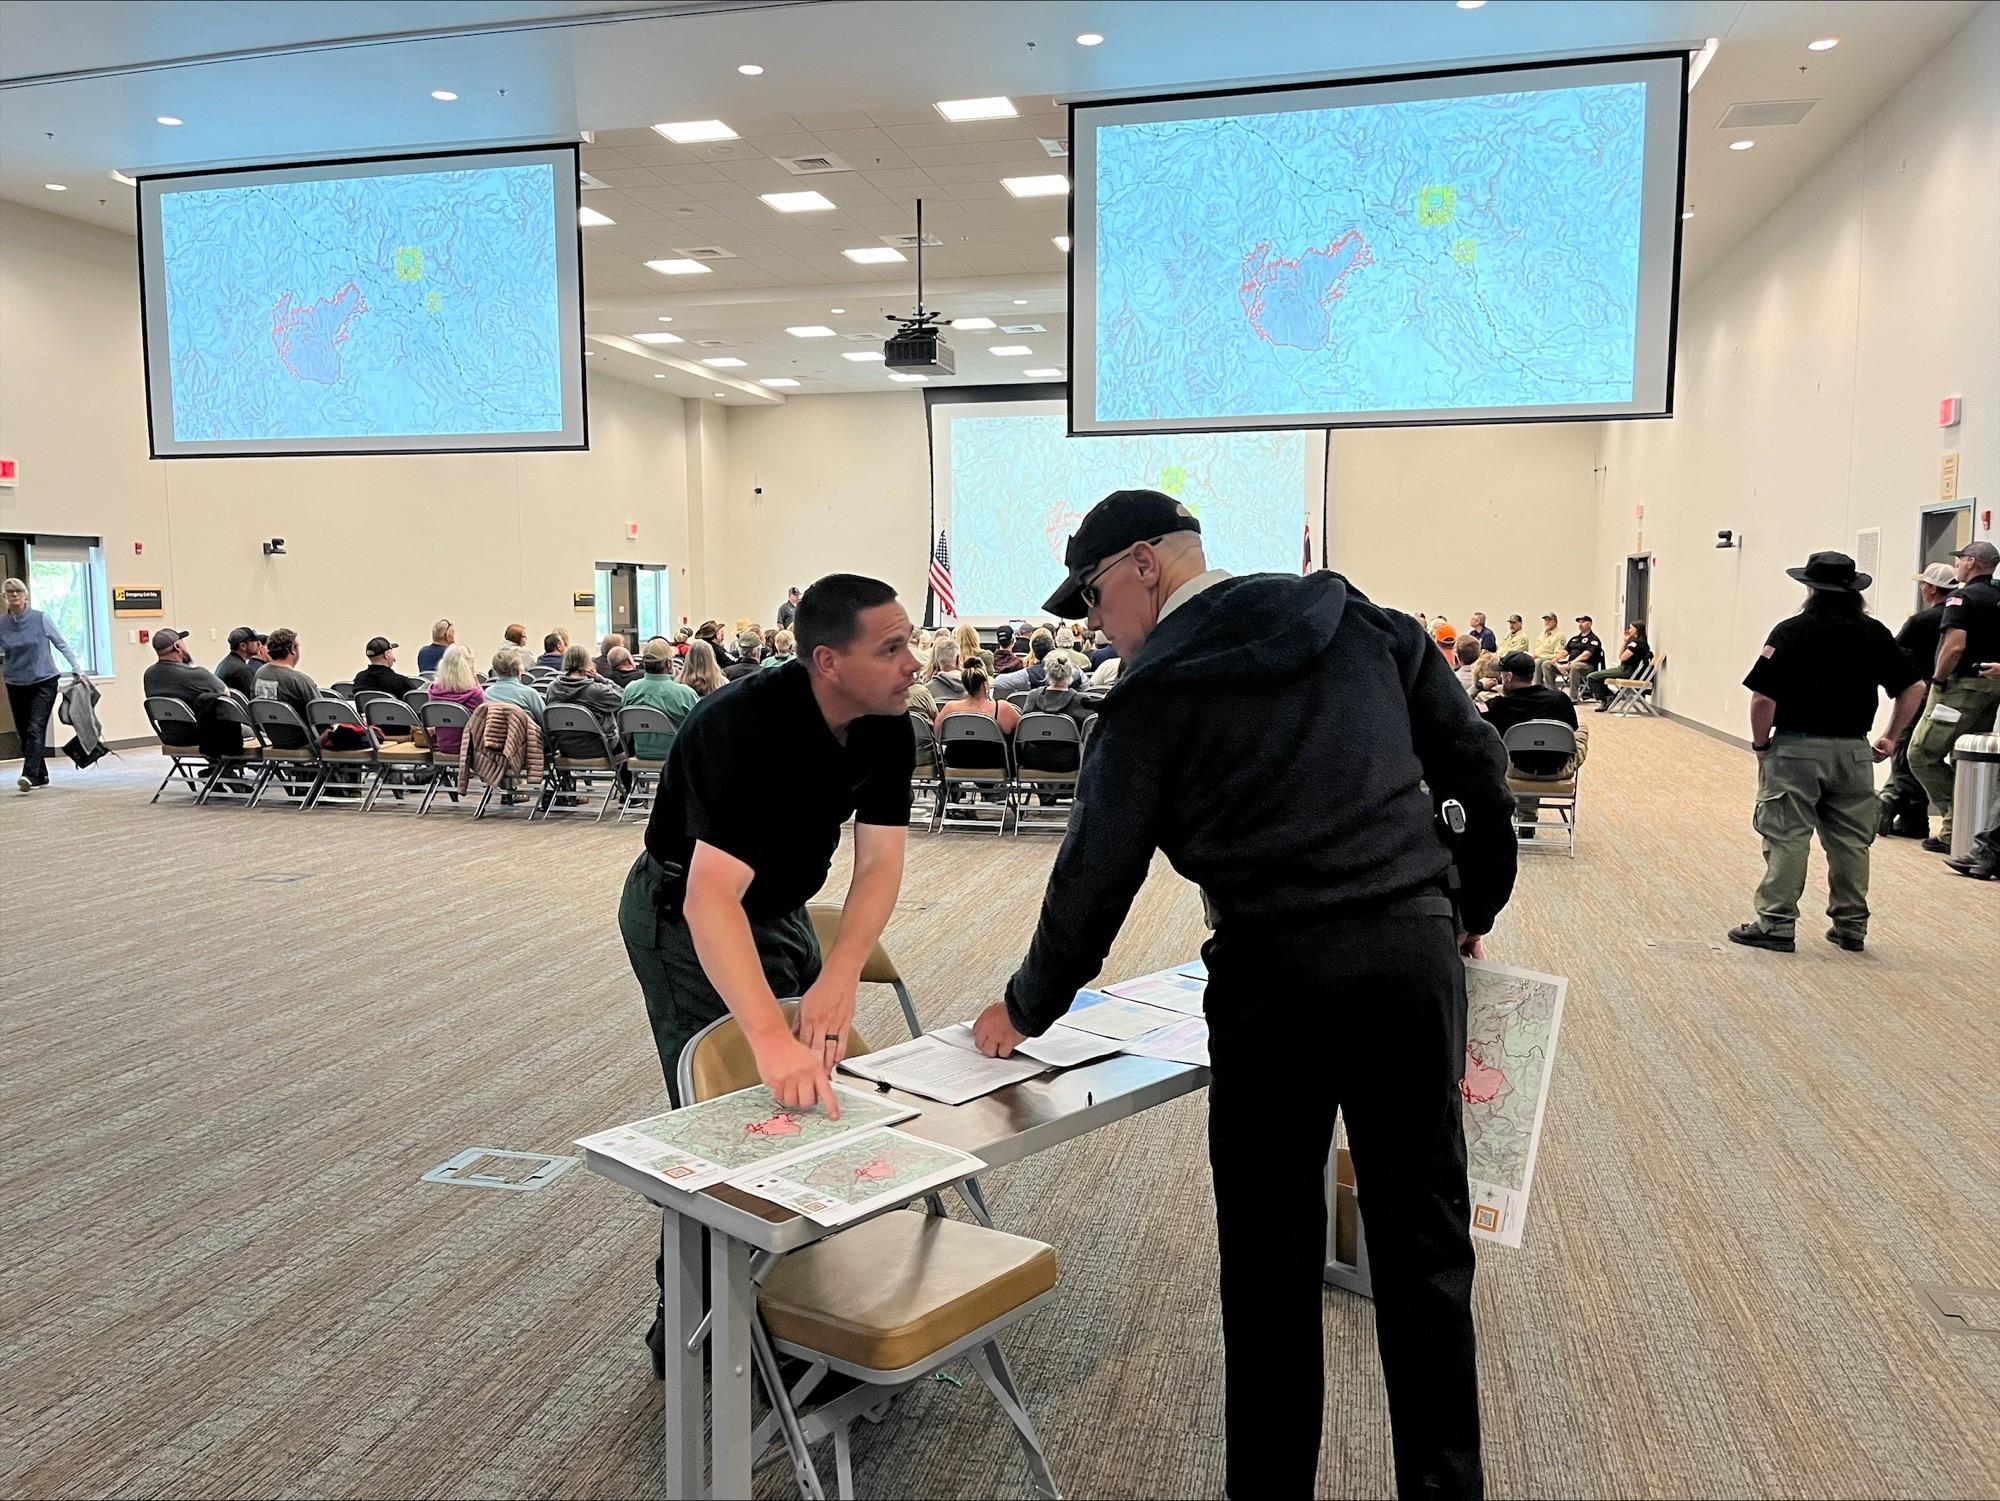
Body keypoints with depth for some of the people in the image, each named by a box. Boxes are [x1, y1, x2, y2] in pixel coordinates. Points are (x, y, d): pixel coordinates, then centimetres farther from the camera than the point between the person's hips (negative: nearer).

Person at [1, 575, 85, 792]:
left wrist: (76, 668, -6)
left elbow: (62, 644, 1)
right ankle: (41, 776, 18)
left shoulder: (40, 619, -5)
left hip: (44, 682, -4)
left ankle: (29, 775, -24)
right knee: (23, 733, 8)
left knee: (35, 728, -16)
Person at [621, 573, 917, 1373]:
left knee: (817, 1095, 14)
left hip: (779, 909, 7)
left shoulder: (888, 729, -15)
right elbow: (710, 898, -45)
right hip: (685, 916, -7)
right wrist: (769, 1037, -57)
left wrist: (838, 981, -37)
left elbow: (879, 861, -20)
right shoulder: (749, 729, -36)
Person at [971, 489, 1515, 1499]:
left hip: (1274, 974, -4)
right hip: (1415, 951, 4)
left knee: (1271, 1257, 11)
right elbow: (1478, 766, 11)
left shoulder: (1156, 692, -2)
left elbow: (1096, 873, 1)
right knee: (1425, 1240, 14)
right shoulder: (1363, 623, 10)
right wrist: (1473, 906, 24)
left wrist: (1026, 1009, 14)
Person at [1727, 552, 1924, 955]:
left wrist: (1760, 742, -1)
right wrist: (1891, 737, 14)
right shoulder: (1874, 633, 4)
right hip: (1853, 752, 4)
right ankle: (1851, 926, 20)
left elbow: (1763, 697, -15)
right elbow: (1914, 688, 5)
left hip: (1797, 750, -4)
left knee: (1786, 839, 1)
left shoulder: (1791, 632, -9)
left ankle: (1777, 923, 3)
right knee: (1851, 842, 12)